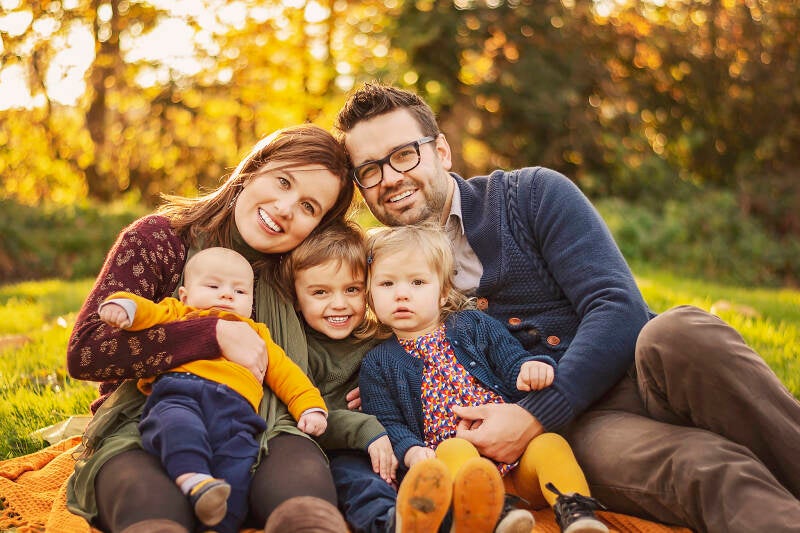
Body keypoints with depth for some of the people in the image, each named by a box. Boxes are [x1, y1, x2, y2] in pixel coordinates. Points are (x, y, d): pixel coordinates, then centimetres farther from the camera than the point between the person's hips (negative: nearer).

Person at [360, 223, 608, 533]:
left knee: (549, 444, -27)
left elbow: (511, 359, 9)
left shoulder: (474, 325, 19)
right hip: (450, 460, -2)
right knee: (453, 449, -36)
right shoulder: (378, 363, 15)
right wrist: (411, 451, -14)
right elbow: (386, 422, 8)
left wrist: (531, 368, -17)